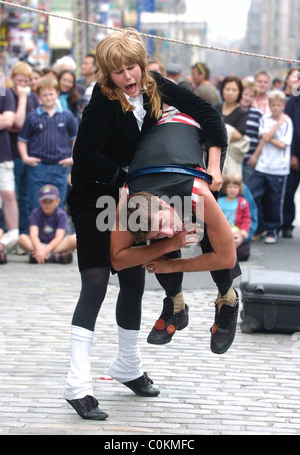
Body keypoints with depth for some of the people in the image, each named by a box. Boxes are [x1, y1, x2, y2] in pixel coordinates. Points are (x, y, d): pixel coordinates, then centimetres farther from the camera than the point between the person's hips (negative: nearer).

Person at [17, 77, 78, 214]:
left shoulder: (67, 116, 4)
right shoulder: (33, 117, 0)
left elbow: (76, 138, 13)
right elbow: (22, 140, 6)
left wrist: (73, 157, 2)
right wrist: (25, 157, -7)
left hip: (60, 167, 1)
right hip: (38, 167, -1)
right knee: (37, 207, 2)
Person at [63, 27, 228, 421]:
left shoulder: (156, 88, -8)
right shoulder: (103, 100, -23)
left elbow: (208, 115, -6)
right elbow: (86, 156, -26)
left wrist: (214, 164, -17)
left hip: (129, 197, 6)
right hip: (92, 196, -6)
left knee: (134, 281, 11)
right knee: (96, 283, -16)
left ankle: (129, 370, 29)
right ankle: (78, 385, -20)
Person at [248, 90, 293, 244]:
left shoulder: (287, 122, -1)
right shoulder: (265, 119, 6)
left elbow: (282, 145, -8)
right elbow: (265, 137, -9)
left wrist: (268, 138, -7)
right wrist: (278, 124, -7)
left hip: (279, 169, -2)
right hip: (262, 166, 2)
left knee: (274, 202, 3)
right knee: (252, 196, -5)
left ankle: (272, 231, 18)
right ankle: (260, 228, 10)